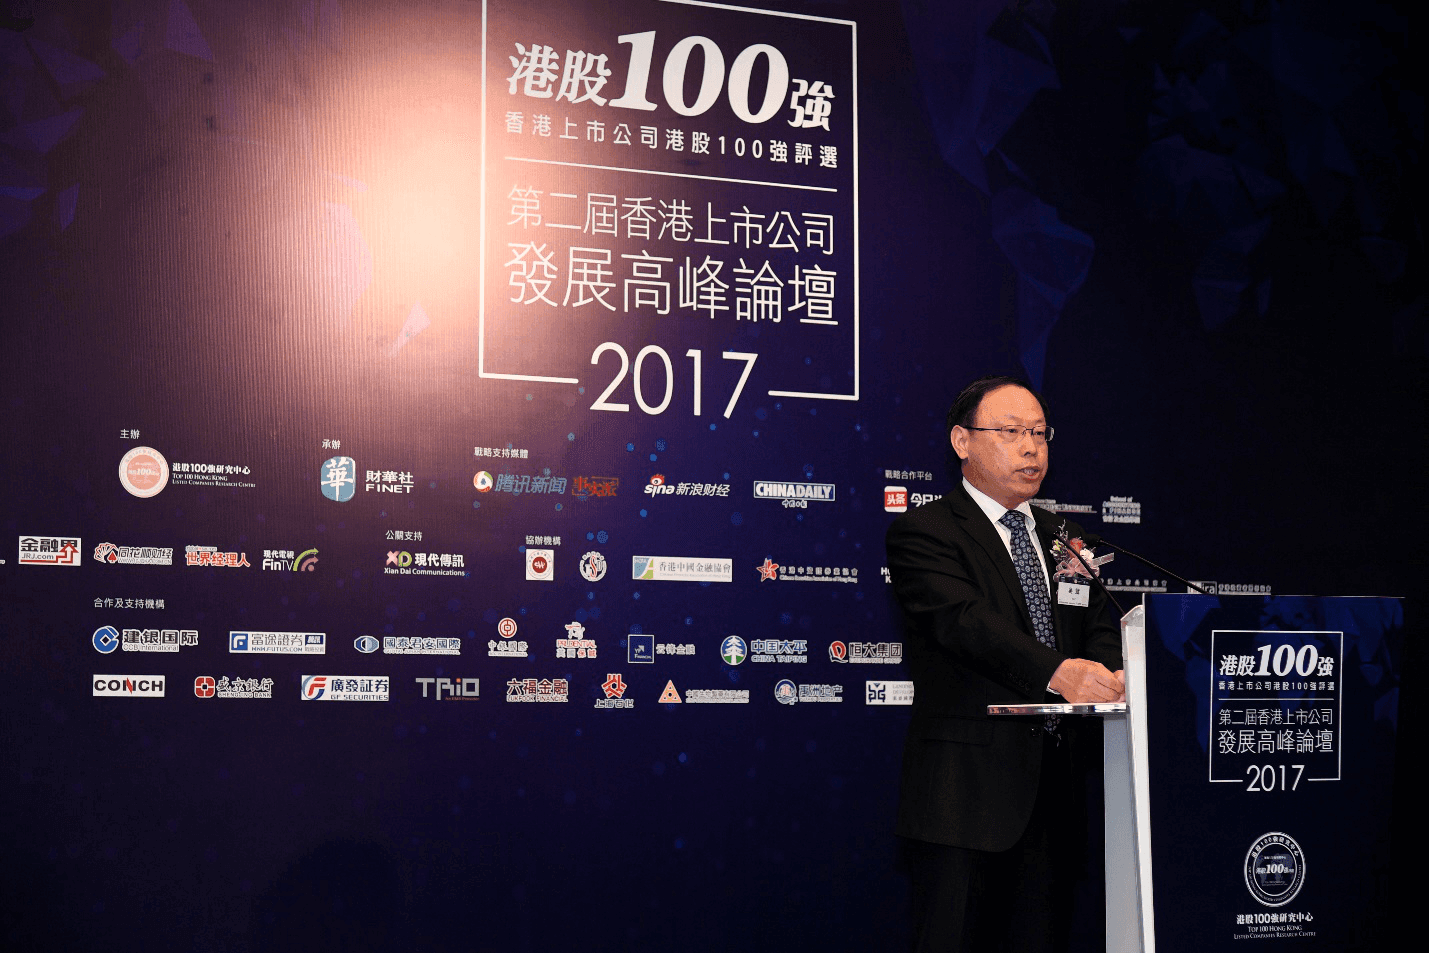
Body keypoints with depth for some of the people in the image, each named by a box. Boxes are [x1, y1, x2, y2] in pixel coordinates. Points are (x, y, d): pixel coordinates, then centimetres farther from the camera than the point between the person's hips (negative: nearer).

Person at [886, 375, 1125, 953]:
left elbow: (1099, 626, 12)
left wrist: (1108, 677, -13)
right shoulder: (922, 532, -2)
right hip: (966, 791, -6)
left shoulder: (1065, 538, 20)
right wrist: (1057, 671, -33)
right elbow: (962, 619, -18)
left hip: (1056, 791, 6)